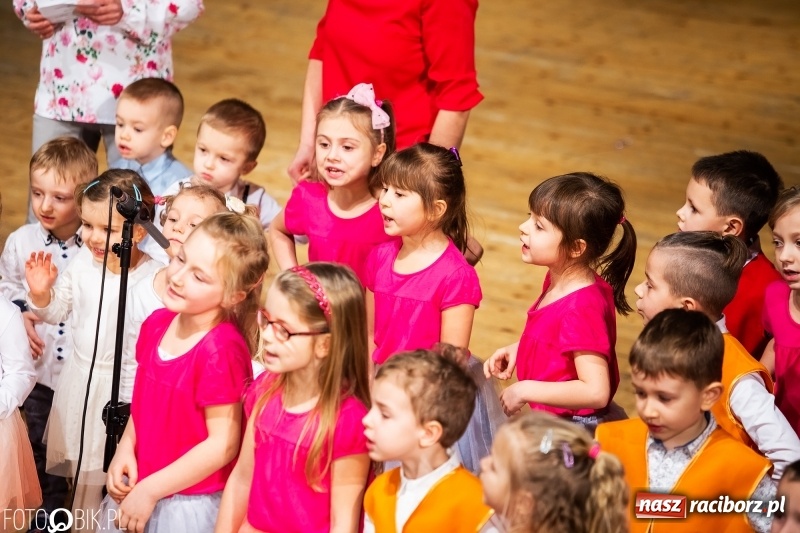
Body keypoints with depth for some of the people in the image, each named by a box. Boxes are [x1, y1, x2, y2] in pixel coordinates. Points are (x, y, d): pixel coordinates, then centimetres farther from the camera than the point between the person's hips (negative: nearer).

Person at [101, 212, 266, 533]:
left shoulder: (220, 350, -23)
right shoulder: (157, 324, -1)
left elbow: (223, 444, -21)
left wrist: (150, 489, -16)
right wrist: (125, 449, -3)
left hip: (187, 505, -7)